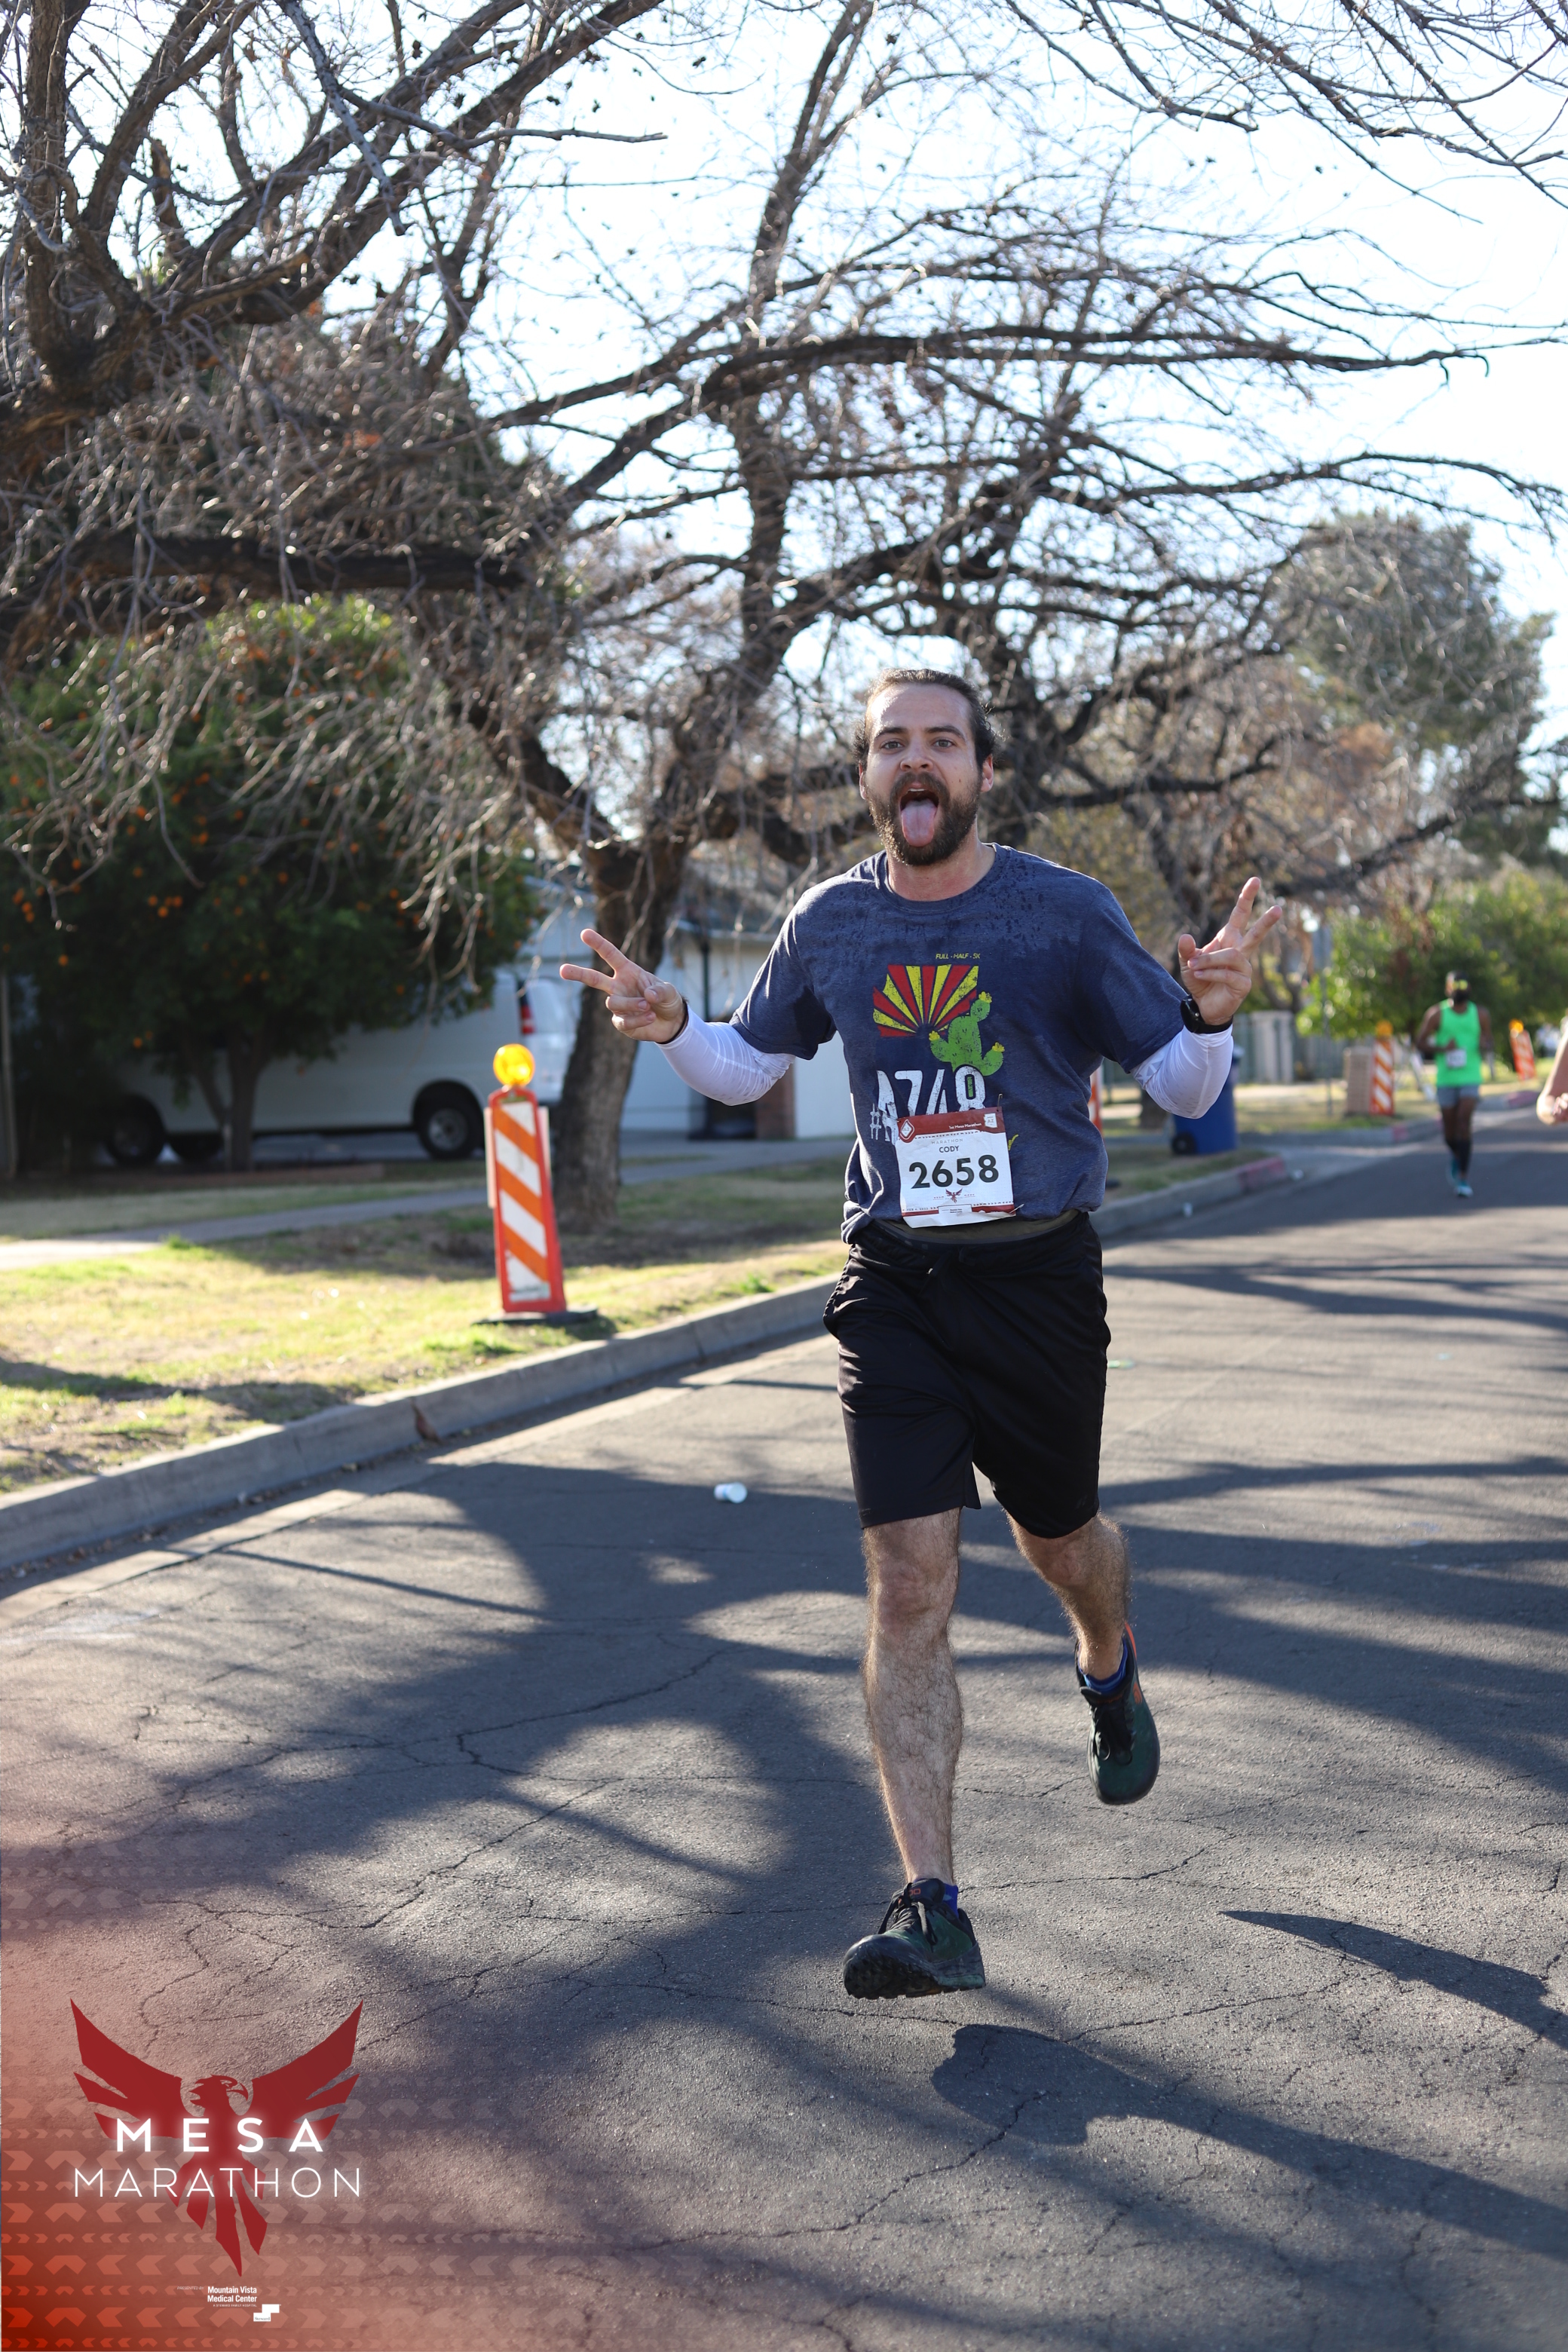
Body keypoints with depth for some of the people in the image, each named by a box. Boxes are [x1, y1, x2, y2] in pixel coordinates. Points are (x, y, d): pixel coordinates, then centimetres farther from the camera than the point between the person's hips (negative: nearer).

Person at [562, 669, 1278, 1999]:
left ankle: (1111, 1675, 55)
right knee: (907, 1579, -8)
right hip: (894, 1280, 1)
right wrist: (672, 1027, -4)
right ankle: (934, 1911, -8)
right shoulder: (830, 926, 2)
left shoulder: (1066, 914, -6)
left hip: (1038, 1276, -1)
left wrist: (1213, 1014, -24)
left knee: (1058, 1538, 17)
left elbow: (1185, 1090, -3)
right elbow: (749, 1067, 17)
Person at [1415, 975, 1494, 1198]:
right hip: (1446, 1079, 0)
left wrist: (1484, 1045, -11)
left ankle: (1463, 1178, -13)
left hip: (1470, 1078, 0)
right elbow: (1419, 1043, -1)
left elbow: (1489, 1044, 14)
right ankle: (1455, 1155, 43)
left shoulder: (1480, 1014, 4)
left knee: (1464, 1123, -16)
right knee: (1449, 1131, 7)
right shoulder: (1437, 1014, -1)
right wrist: (1441, 1048, -18)